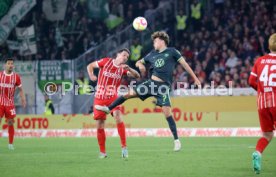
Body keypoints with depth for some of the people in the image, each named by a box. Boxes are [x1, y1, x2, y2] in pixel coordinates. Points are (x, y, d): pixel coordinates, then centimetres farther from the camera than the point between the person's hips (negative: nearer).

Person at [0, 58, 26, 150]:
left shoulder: (16, 77, 0)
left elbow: (20, 89, 7)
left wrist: (23, 99, -3)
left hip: (10, 103, 1)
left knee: (10, 123, 3)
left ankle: (11, 144, 11)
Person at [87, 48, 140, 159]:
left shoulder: (123, 69, 4)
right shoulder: (106, 61, -1)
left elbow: (137, 76, -5)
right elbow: (90, 66, 7)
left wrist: (129, 69, -22)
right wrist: (91, 75, -13)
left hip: (113, 97, 0)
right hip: (99, 98, 0)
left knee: (118, 115, -26)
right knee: (99, 125, 1)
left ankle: (124, 147, -24)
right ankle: (102, 152, 15)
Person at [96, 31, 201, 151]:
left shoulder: (171, 52, 0)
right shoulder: (152, 54, 15)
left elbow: (184, 64, -1)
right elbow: (139, 62, 24)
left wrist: (195, 78, -4)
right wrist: (140, 65, -2)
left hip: (163, 86, -5)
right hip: (151, 83, 5)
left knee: (167, 112, -14)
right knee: (129, 93, 2)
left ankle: (176, 140, -7)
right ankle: (108, 108, 20)